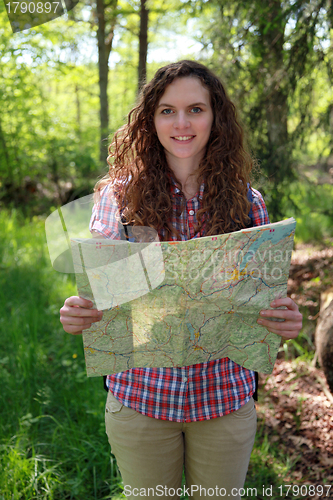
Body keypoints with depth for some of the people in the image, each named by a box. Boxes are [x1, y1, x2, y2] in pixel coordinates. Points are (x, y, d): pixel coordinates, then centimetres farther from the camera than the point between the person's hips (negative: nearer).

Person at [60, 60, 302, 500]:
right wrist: (77, 314, -23)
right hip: (140, 394, 0)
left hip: (225, 397, 1)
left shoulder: (247, 202, -3)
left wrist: (286, 319, -18)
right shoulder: (119, 195, -5)